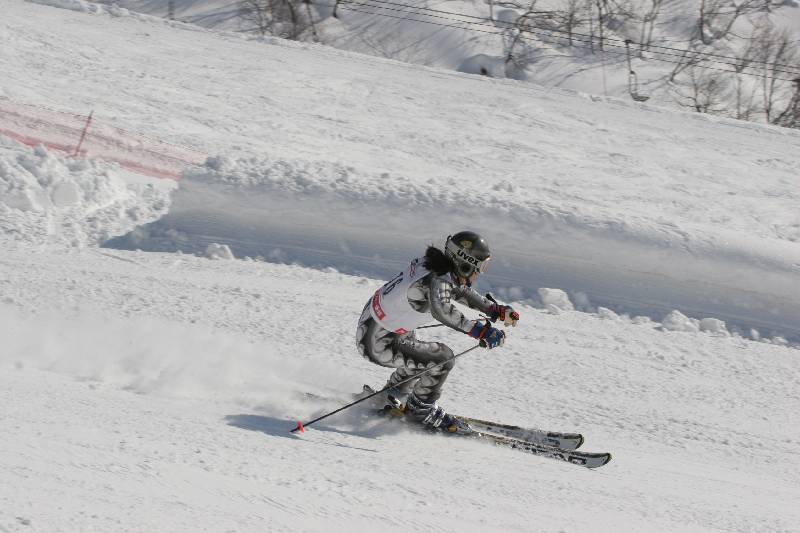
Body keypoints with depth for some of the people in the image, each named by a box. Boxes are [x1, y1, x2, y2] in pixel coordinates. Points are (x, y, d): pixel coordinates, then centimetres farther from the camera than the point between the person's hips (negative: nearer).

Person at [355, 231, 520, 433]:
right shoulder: (437, 279, -28)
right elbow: (441, 309, -49)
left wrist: (497, 310, 13)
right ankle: (421, 409, 4)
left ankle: (388, 396, 43)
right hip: (378, 344, -10)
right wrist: (480, 331, -52)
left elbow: (460, 289, 18)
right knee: (443, 358, -14)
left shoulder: (436, 266, -1)